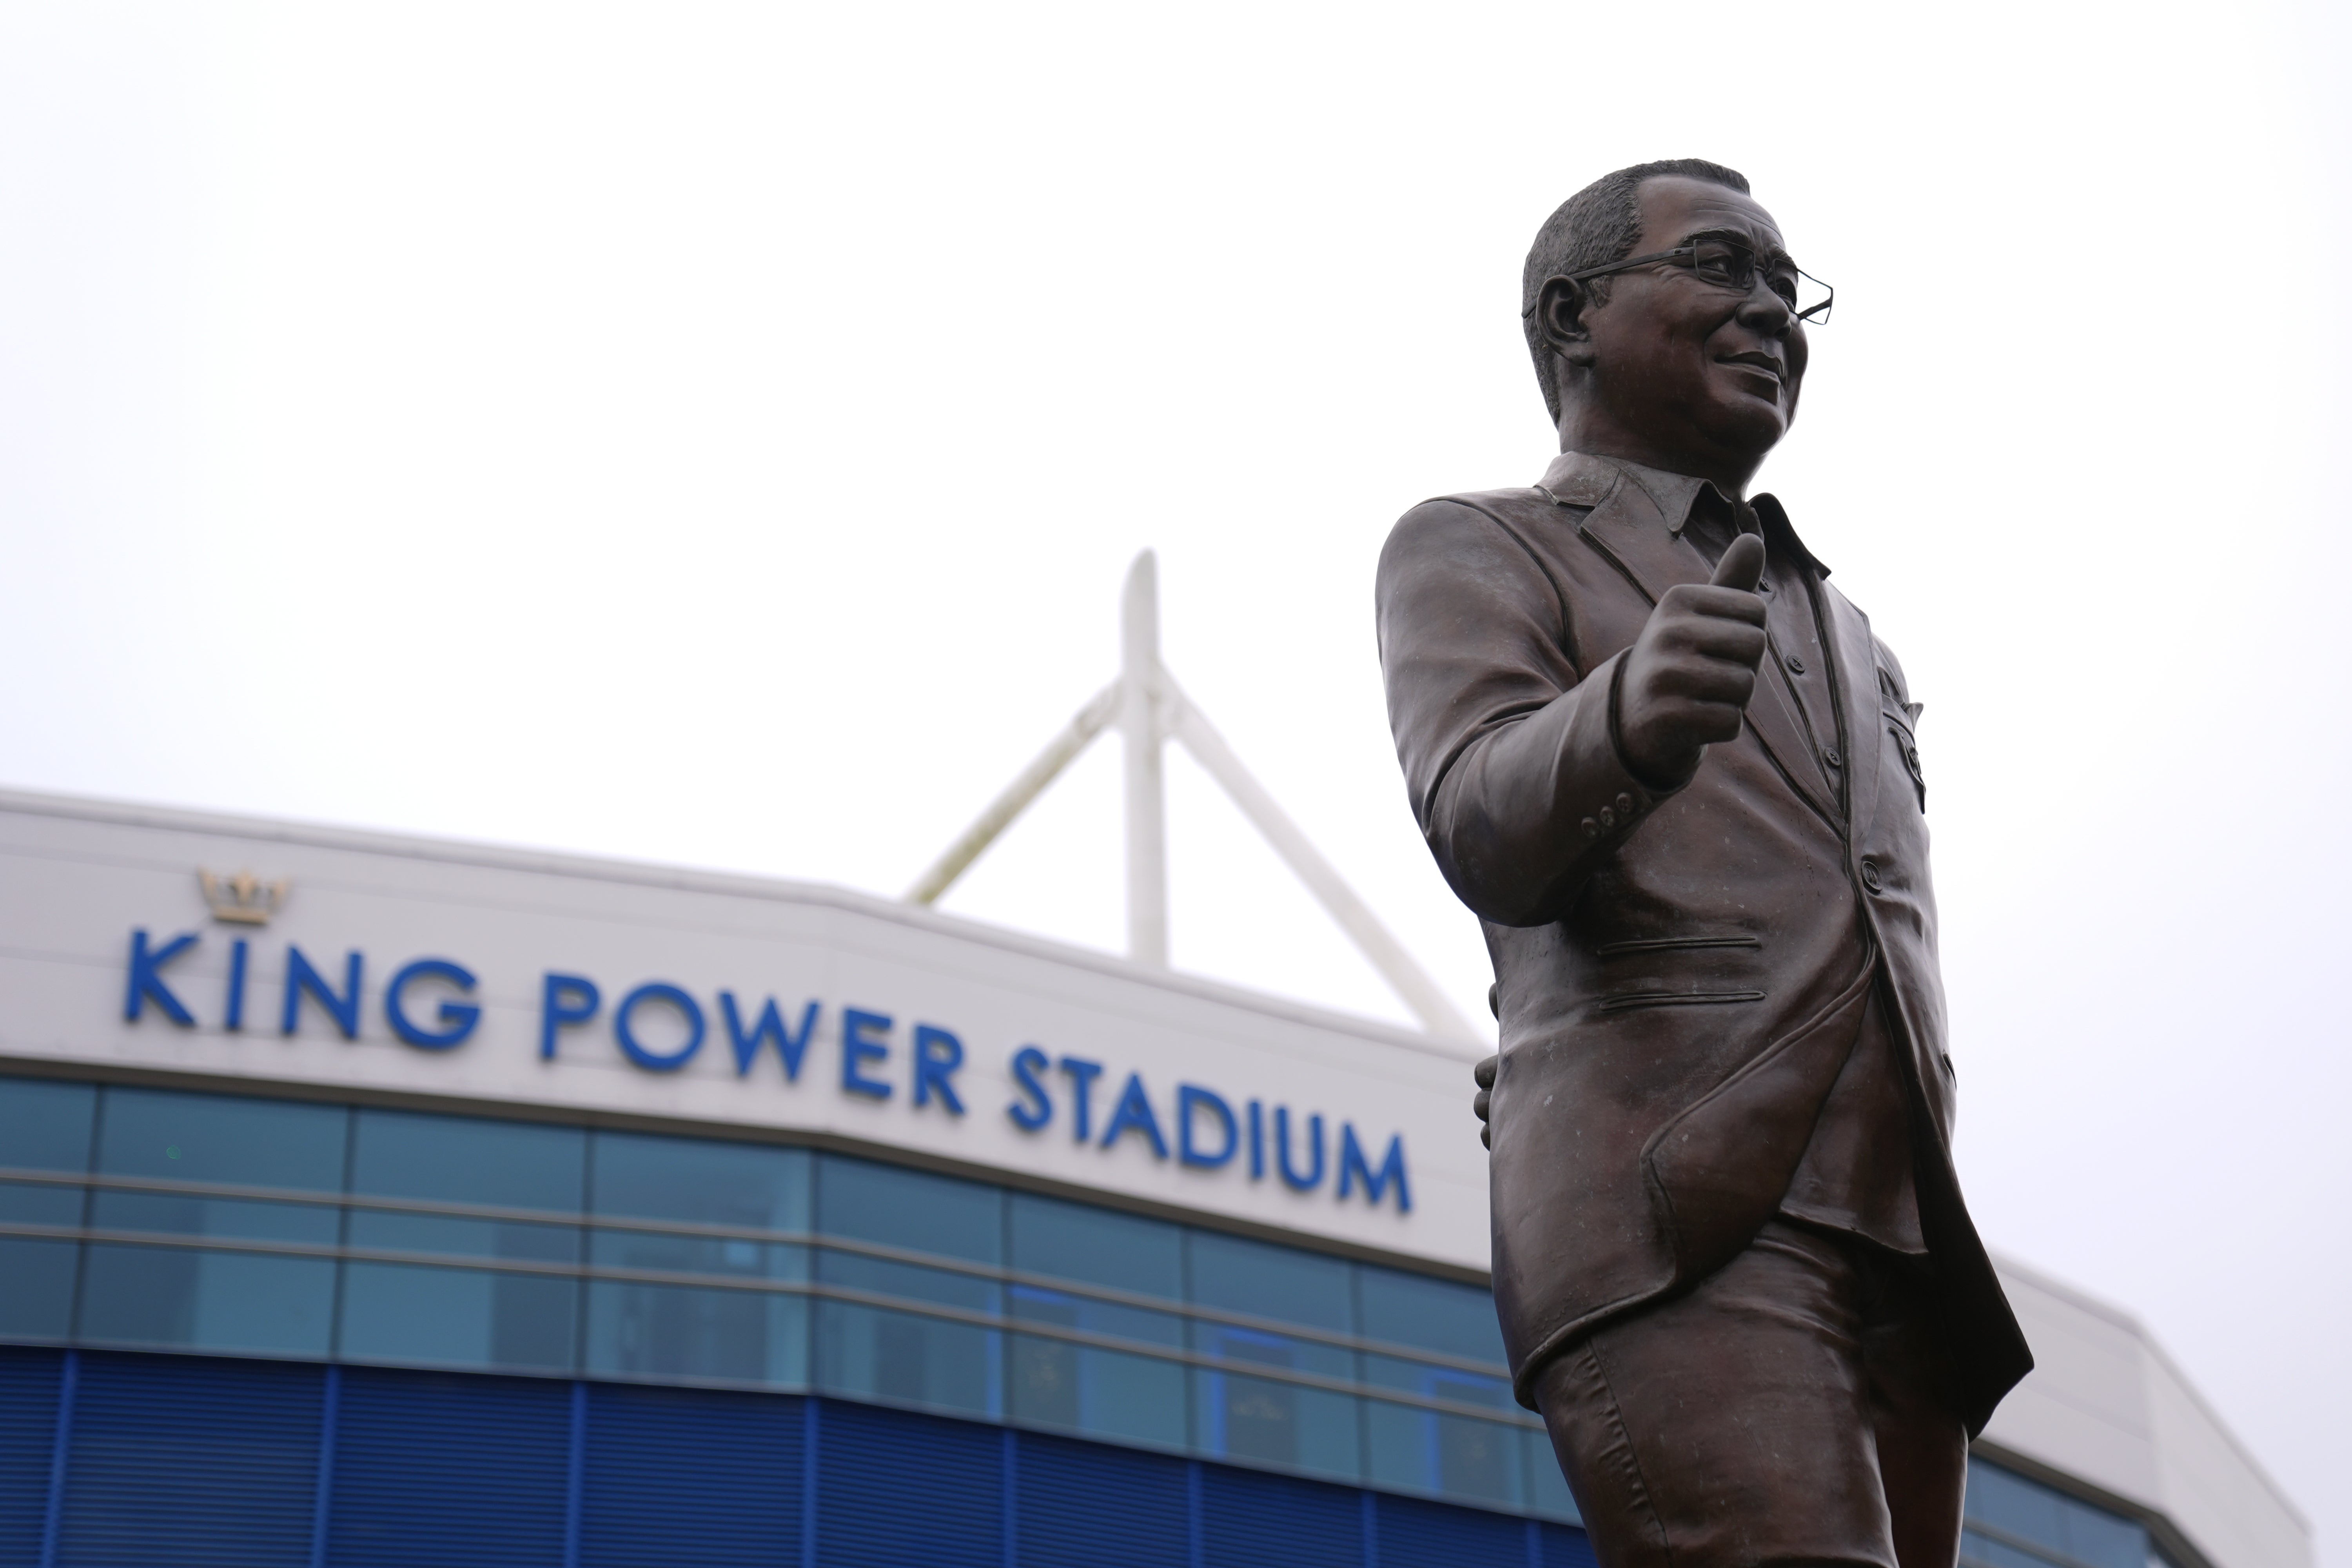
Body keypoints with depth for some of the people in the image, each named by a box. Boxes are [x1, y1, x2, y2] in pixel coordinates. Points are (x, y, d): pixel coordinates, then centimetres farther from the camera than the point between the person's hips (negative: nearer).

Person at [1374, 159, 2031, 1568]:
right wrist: (1624, 717, -32)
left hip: (1895, 1238, 7)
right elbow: (1484, 831, -9)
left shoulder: (1844, 637, 32)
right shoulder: (1475, 551, 11)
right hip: (1678, 1223, -7)